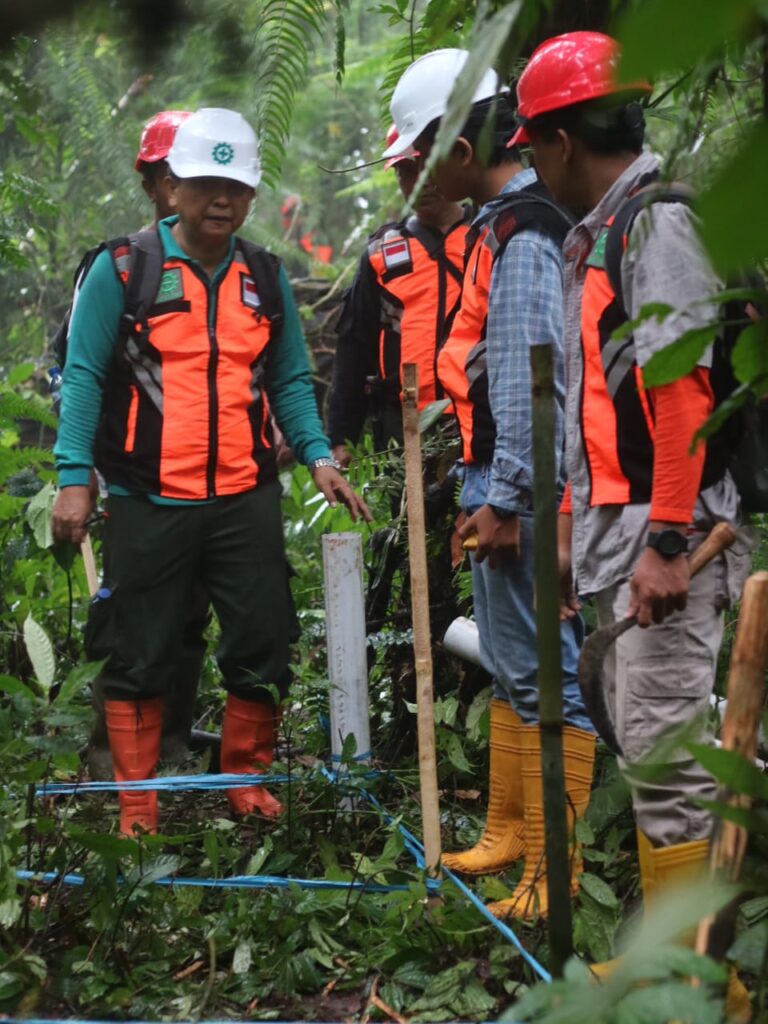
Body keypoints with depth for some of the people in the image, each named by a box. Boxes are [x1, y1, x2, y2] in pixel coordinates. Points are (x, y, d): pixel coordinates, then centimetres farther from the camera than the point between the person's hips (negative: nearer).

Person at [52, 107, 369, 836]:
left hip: (245, 499, 3)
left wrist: (318, 457, 1)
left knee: (262, 647, 4)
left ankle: (246, 781, 21)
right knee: (141, 657, 3)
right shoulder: (124, 270, -1)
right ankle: (137, 804, 12)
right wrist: (74, 477, -10)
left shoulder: (265, 278, 11)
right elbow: (84, 377, -3)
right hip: (150, 501, -3)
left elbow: (289, 380, 15)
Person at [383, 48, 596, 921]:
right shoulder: (499, 223, 15)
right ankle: (507, 833, 31)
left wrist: (505, 499, -21)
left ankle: (553, 870, -2)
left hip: (519, 489, -11)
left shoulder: (521, 233, -17)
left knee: (541, 671, -7)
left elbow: (529, 378, -22)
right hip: (497, 482, 11)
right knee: (508, 664, 19)